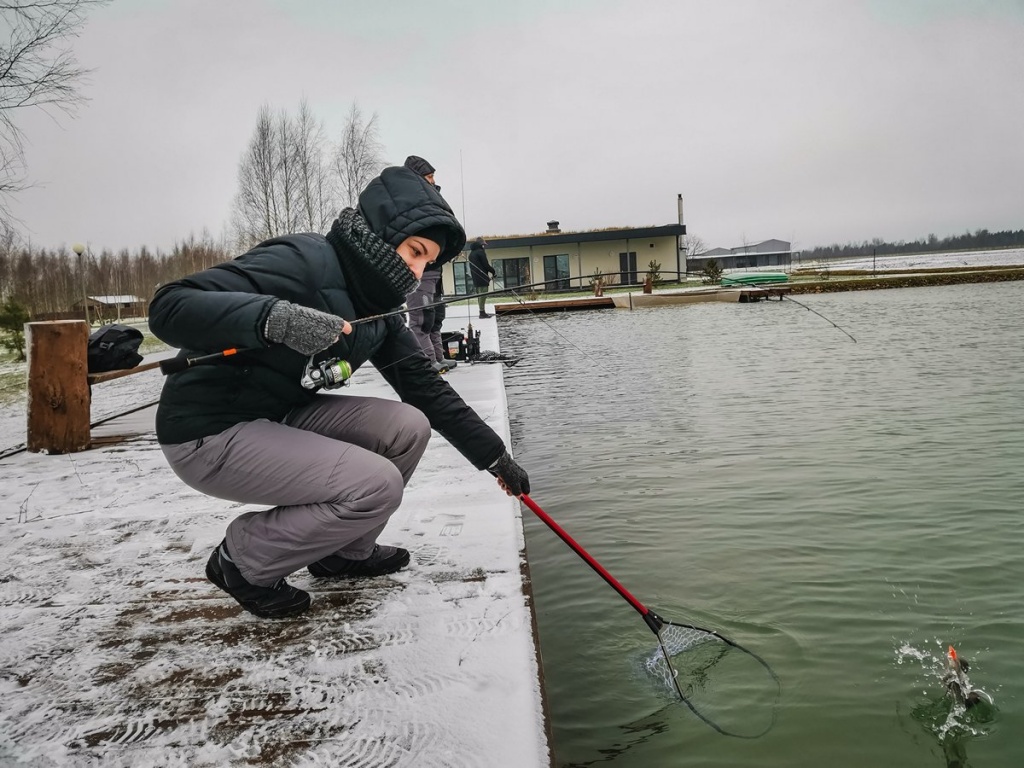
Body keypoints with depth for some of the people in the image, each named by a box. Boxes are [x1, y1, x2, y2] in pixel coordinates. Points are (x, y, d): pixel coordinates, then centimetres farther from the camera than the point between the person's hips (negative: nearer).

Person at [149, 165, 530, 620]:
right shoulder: (303, 262, -23)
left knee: (408, 426, -4)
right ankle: (243, 561, 2)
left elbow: (426, 387, 8)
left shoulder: (378, 308, 4)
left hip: (281, 419, 9)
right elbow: (168, 308, -30)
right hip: (209, 433, -8)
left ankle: (345, 552, 15)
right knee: (377, 486, -20)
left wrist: (493, 454, 6)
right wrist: (274, 318, -46)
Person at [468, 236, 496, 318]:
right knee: (483, 294, -9)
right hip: (482, 277, -9)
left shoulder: (471, 253, 18)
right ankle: (482, 312, -11)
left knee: (479, 294, 11)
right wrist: (493, 271, 2)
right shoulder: (480, 252, -10)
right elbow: (486, 265, -13)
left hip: (475, 277, 9)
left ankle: (482, 311, 16)